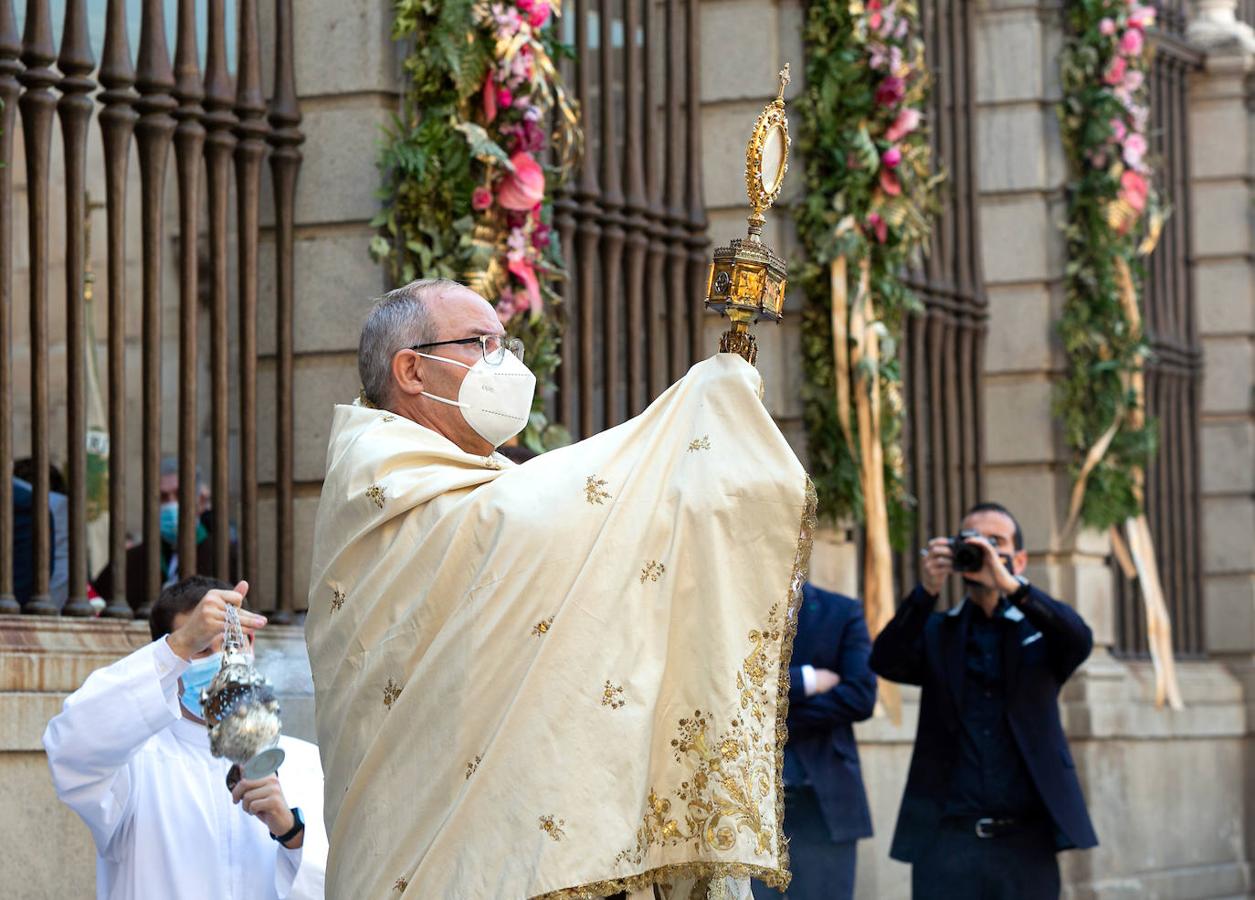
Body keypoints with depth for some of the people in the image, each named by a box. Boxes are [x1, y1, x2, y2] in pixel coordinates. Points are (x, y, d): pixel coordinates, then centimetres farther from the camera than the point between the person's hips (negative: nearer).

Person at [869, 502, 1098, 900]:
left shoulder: (1040, 629, 12)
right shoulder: (935, 632, 13)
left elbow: (1079, 640, -10)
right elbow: (885, 662, -5)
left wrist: (1011, 585, -22)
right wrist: (926, 590, -18)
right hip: (948, 839, 0)